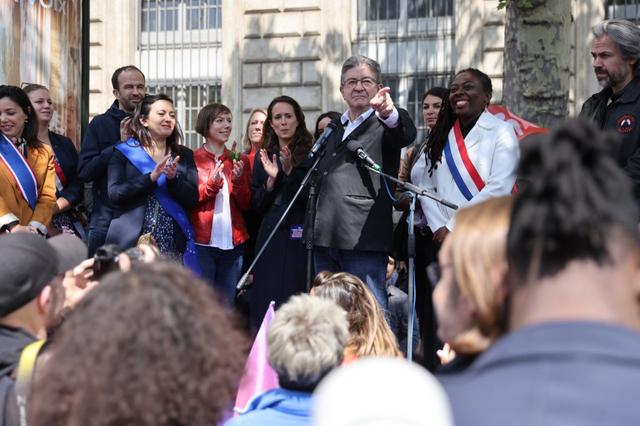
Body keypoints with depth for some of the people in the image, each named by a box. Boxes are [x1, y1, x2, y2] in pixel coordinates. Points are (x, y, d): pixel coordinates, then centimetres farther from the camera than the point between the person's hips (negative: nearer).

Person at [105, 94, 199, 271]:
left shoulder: (184, 155, 14)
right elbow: (114, 194, -7)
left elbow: (193, 199, 4)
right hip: (132, 243, -2)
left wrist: (173, 178, -14)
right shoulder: (124, 152, 6)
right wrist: (151, 177, -17)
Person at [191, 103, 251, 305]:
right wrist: (212, 182, -15)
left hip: (233, 243, 4)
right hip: (203, 243, -4)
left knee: (227, 305, 8)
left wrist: (238, 180, -8)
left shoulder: (239, 160, 12)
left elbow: (246, 204, 9)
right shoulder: (193, 159, 2)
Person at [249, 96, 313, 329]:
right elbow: (256, 205, 10)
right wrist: (271, 179, -7)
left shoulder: (310, 154, 1)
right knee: (267, 304, -1)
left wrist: (290, 171, -16)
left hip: (300, 239, -3)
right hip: (270, 237, 3)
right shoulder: (264, 158, 12)